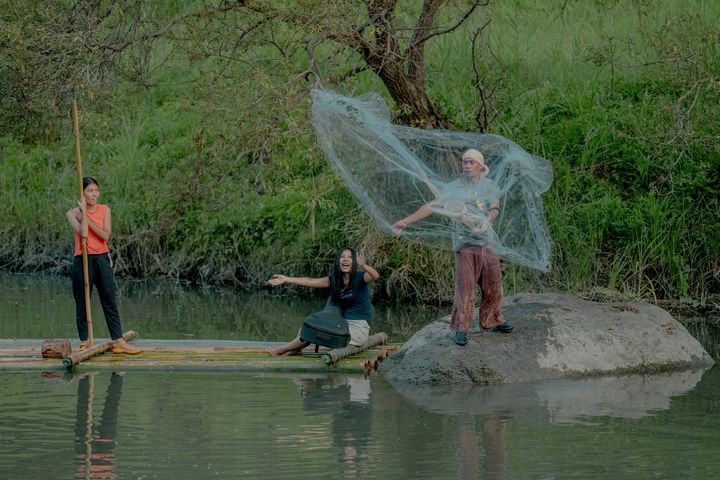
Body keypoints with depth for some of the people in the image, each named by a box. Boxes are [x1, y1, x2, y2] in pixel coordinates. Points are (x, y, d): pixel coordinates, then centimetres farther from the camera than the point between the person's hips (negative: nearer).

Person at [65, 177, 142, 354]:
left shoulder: (104, 210, 6)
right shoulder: (73, 213, -3)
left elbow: (106, 235, -7)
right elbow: (83, 233, -19)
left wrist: (88, 219, -12)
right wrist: (84, 210, -14)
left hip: (102, 259, 3)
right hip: (82, 260, -3)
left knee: (110, 303, 3)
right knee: (82, 304, 2)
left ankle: (118, 341, 3)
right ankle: (84, 343, 11)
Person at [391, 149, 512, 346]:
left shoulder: (489, 186, 8)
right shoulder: (454, 188, 5)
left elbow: (495, 208, -5)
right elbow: (431, 206, 4)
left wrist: (488, 218, -29)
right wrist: (406, 221, -1)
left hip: (488, 241, 2)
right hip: (465, 243, -2)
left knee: (494, 285, 7)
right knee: (465, 285, -9)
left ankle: (491, 320, 25)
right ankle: (461, 329, -7)